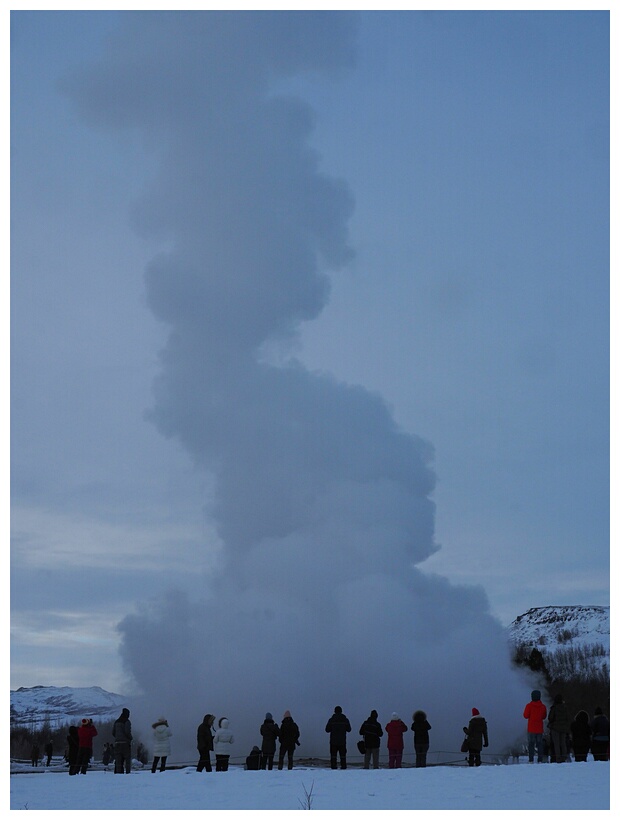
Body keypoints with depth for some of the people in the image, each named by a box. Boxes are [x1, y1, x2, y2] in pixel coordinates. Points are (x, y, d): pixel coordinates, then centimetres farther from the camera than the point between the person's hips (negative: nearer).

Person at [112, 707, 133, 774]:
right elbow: (127, 731, -17)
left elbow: (113, 732, 11)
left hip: (117, 742, 5)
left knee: (118, 758, 7)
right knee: (127, 758, 1)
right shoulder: (127, 721, -7)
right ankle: (128, 771, -6)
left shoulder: (117, 722, 11)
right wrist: (131, 738, 0)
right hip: (125, 742, -5)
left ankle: (118, 771, 2)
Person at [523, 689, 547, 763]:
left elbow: (526, 716, -6)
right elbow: (544, 716, 11)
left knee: (531, 744, 0)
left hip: (531, 728, -3)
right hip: (540, 728, 3)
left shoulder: (529, 706, -10)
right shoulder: (543, 706, 1)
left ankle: (531, 760, -7)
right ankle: (540, 760, 3)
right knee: (539, 744, 8)